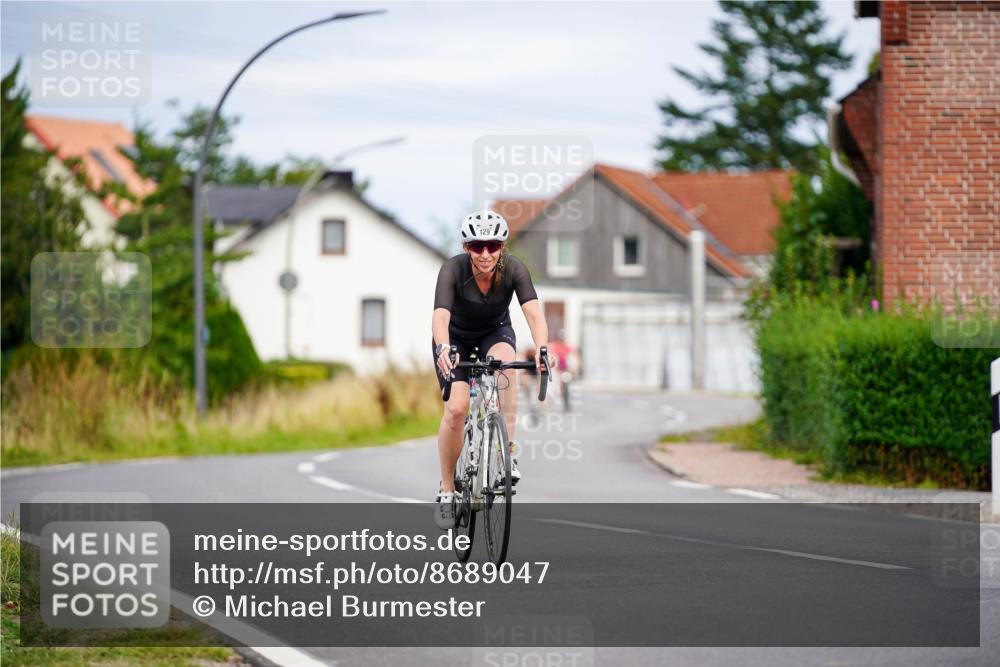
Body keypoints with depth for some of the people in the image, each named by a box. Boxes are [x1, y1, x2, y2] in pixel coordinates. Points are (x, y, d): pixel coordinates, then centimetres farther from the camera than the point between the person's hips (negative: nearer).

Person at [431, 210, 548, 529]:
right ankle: (447, 489, -1)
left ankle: (506, 452, -28)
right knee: (456, 408, -20)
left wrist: (542, 349, -56)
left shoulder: (513, 268, -26)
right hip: (456, 338, -1)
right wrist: (443, 349, -63)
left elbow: (533, 312, -37)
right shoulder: (453, 269, -30)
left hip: (495, 332, 1)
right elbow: (440, 315, -43)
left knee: (504, 359, -35)